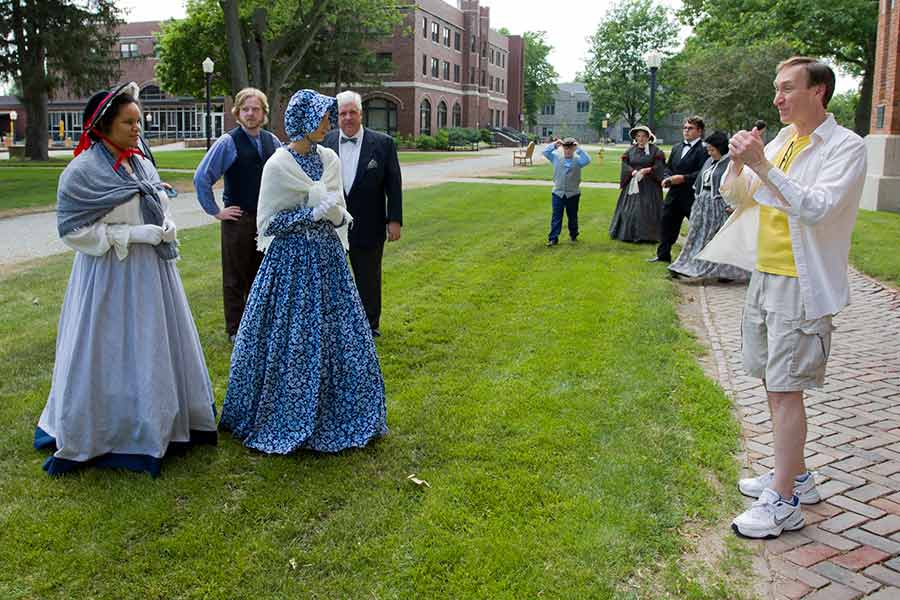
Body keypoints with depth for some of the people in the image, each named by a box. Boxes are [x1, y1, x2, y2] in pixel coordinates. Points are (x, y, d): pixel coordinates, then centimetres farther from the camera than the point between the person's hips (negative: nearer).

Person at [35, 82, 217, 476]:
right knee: (111, 356, 1)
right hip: (110, 277, -7)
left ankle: (158, 425, 31)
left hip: (152, 271, 7)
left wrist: (167, 227, -2)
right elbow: (72, 229, -14)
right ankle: (98, 435, 19)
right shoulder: (82, 171, -12)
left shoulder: (140, 163, 8)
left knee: (158, 350, 14)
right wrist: (132, 235, -19)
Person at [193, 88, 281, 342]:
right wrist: (215, 211, -9)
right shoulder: (228, 142, -10)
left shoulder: (272, 141, 5)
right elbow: (201, 177, -11)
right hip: (238, 219, -4)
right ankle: (235, 330, 16)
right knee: (236, 278, 5)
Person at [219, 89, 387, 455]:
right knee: (288, 342, 0)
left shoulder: (330, 159, 7)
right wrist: (314, 212, -12)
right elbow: (268, 222, -7)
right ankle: (283, 419, 16)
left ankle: (332, 416, 23)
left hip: (327, 257, 5)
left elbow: (339, 214, 11)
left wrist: (325, 211, -11)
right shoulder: (278, 164, -8)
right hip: (291, 259, -5)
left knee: (335, 337, 8)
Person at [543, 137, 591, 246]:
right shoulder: (556, 157, 2)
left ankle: (573, 235, 32)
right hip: (557, 193, 0)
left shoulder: (577, 159, -1)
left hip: (573, 194, 0)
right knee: (556, 216, -2)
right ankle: (553, 238, -1)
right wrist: (554, 144, -10)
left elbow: (587, 160, -18)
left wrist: (578, 149, -18)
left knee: (573, 216, 14)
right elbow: (545, 152, -1)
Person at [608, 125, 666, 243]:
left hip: (649, 185, -3)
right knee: (630, 210, 2)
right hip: (633, 184, 3)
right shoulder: (631, 150, 9)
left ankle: (647, 235, 1)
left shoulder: (654, 150, 1)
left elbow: (659, 167, -7)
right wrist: (633, 172, -17)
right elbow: (625, 165, 0)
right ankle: (629, 234, 9)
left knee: (647, 210, -4)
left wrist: (648, 170, -21)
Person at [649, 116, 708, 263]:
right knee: (666, 222, 11)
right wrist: (667, 178, 0)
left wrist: (684, 178, -22)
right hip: (674, 194, 7)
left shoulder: (704, 149, -10)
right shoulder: (676, 147, 16)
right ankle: (663, 255, 23)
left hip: (692, 195, -7)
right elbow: (668, 167, 20)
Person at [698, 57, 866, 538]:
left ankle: (783, 503, 1)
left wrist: (762, 165, -27)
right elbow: (735, 196, 12)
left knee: (786, 389, -8)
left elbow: (817, 208, -25)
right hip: (765, 276, 8)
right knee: (772, 382, 16)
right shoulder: (781, 141, 10)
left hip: (802, 285, -8)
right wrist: (738, 161, -7)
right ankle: (795, 475, 31)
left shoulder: (844, 147, -11)